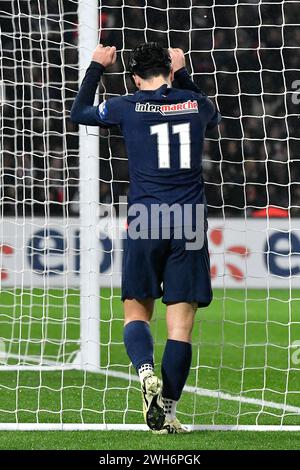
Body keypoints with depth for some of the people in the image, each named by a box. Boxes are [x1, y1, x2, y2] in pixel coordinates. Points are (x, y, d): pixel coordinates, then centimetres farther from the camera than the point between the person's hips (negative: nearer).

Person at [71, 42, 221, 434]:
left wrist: (96, 68, 29)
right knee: (180, 324, 2)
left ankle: (146, 372, -19)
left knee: (136, 312, 11)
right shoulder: (195, 104, 7)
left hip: (145, 224, -1)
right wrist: (183, 74, 39)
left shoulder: (128, 107, 0)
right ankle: (167, 413, -1)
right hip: (189, 225, 1)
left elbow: (79, 114, 20)